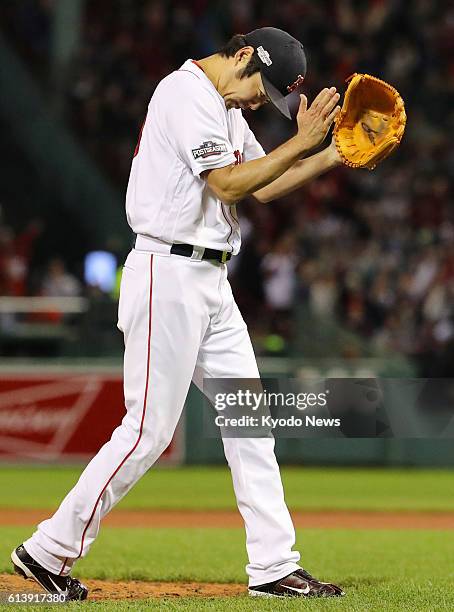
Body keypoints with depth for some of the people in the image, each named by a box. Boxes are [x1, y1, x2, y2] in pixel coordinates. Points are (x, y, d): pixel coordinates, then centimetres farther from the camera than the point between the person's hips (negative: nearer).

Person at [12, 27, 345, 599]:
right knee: (149, 429, -9)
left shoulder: (225, 107, 18)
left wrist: (334, 156, 9)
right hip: (168, 275, -10)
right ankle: (49, 549, 1)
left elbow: (260, 186, 20)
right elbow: (228, 185, -19)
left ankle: (274, 567, 9)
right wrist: (301, 142, -17)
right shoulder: (187, 93, -13)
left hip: (210, 282, 10)